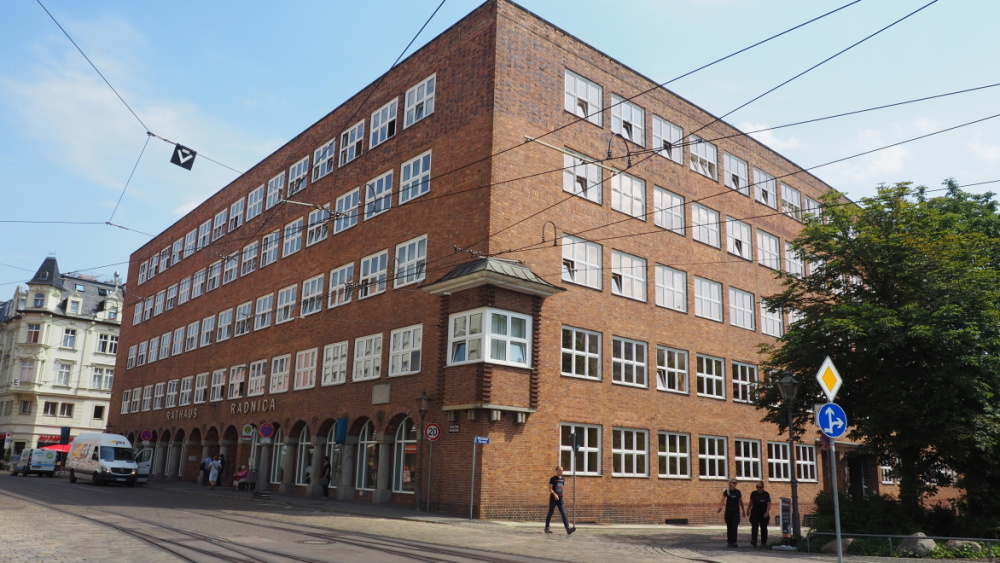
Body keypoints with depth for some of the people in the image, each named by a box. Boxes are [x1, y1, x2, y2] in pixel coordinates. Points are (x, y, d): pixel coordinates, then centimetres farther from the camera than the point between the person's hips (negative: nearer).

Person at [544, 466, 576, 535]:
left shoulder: (563, 479, 10)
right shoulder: (553, 479, -7)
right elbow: (550, 488, -12)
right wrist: (554, 494, -26)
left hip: (560, 499, 5)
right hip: (553, 499, -5)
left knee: (564, 513, -7)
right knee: (550, 513, 6)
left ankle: (568, 528, -16)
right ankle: (547, 527, 20)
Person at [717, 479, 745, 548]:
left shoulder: (738, 492, 5)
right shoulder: (726, 491, -2)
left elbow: (741, 502, 14)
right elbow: (723, 500, -12)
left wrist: (743, 511, 16)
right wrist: (720, 507, -29)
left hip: (736, 512, 1)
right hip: (728, 511, -1)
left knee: (734, 527, -9)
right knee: (729, 527, 7)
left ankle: (734, 542, -8)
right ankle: (729, 542, 17)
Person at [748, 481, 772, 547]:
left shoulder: (766, 494, -4)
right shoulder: (753, 493, 2)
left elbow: (769, 504, -7)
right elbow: (751, 502, 14)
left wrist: (767, 512, -18)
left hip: (764, 514, 0)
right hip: (755, 513, 0)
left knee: (764, 528, 9)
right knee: (754, 527, -12)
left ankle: (763, 542, 21)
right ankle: (754, 542, -18)